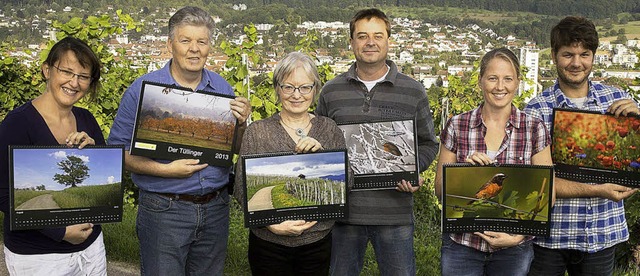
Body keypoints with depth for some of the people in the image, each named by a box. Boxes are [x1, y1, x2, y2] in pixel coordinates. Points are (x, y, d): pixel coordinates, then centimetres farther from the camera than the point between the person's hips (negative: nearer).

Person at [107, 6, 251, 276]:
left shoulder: (223, 89, 4)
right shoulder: (142, 89, -8)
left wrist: (241, 123, -10)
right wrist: (164, 170, -20)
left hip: (215, 209, 4)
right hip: (163, 210, -4)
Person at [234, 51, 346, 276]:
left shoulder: (330, 130, 3)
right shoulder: (257, 132, -2)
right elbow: (241, 189, -5)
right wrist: (271, 223, -18)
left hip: (318, 243, 2)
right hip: (268, 244, -1)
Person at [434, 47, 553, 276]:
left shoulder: (534, 129, -2)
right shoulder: (457, 127, -2)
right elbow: (440, 190, 3)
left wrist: (518, 236, -13)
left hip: (513, 248, 0)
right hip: (462, 245, 0)